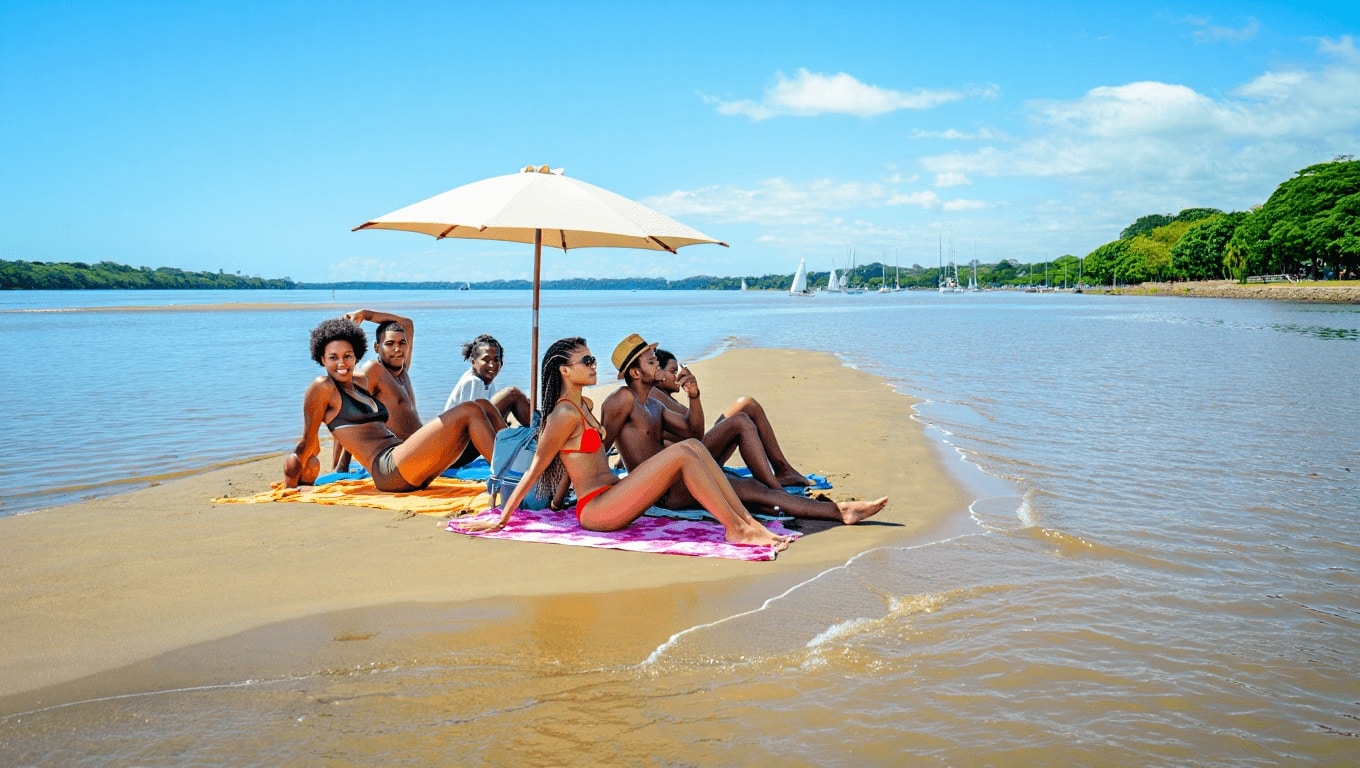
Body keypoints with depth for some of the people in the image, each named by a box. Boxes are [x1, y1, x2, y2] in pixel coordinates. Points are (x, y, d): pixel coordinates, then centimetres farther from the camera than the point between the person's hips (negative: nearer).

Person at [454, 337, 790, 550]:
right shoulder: (565, 415, -12)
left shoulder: (584, 405, 16)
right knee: (682, 453, -21)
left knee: (693, 445, -4)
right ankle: (736, 529, -20)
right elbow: (534, 470, -10)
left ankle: (746, 519, -12)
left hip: (613, 494, 9)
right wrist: (501, 520, -7)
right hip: (596, 509, -9)